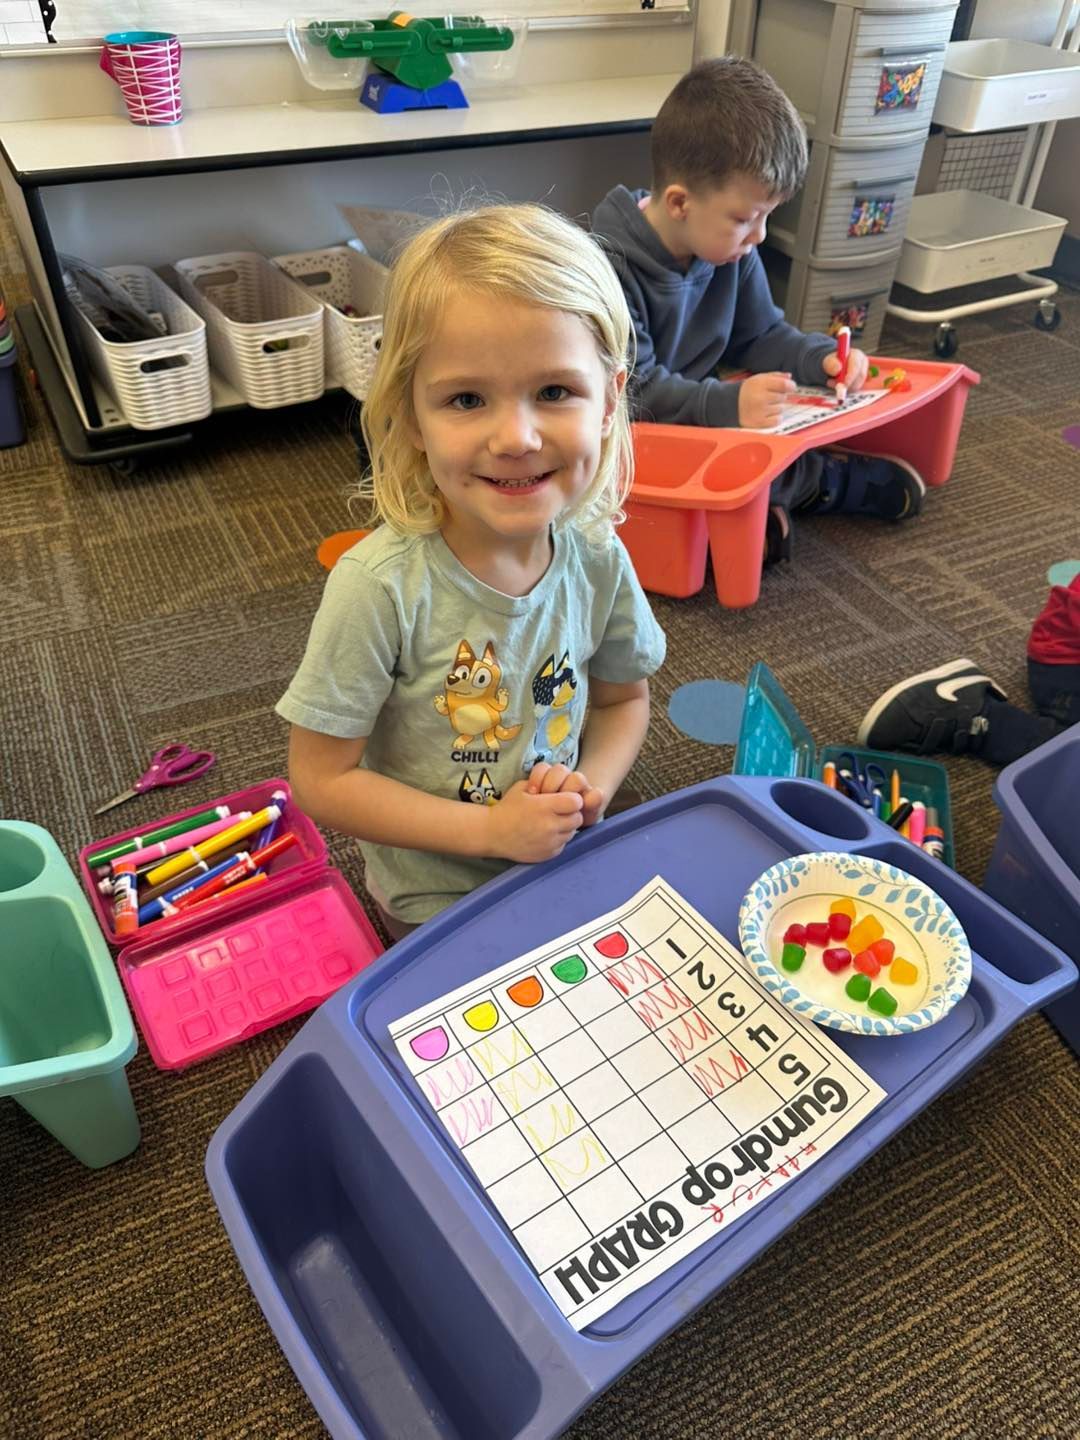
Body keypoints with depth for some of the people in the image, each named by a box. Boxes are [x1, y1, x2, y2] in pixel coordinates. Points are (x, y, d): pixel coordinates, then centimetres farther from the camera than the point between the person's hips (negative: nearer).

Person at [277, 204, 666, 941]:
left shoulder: (596, 556, -17)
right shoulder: (382, 585, -29)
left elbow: (624, 697, 1)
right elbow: (322, 779, -22)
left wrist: (591, 785, -18)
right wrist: (493, 829, -24)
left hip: (563, 865, 4)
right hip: (433, 902, -3)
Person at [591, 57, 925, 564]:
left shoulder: (731, 251, -1)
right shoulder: (612, 269, -25)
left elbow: (760, 336, 11)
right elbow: (632, 389, -29)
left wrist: (820, 357, -8)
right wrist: (728, 404, -39)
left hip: (700, 415, 7)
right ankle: (823, 479, -11)